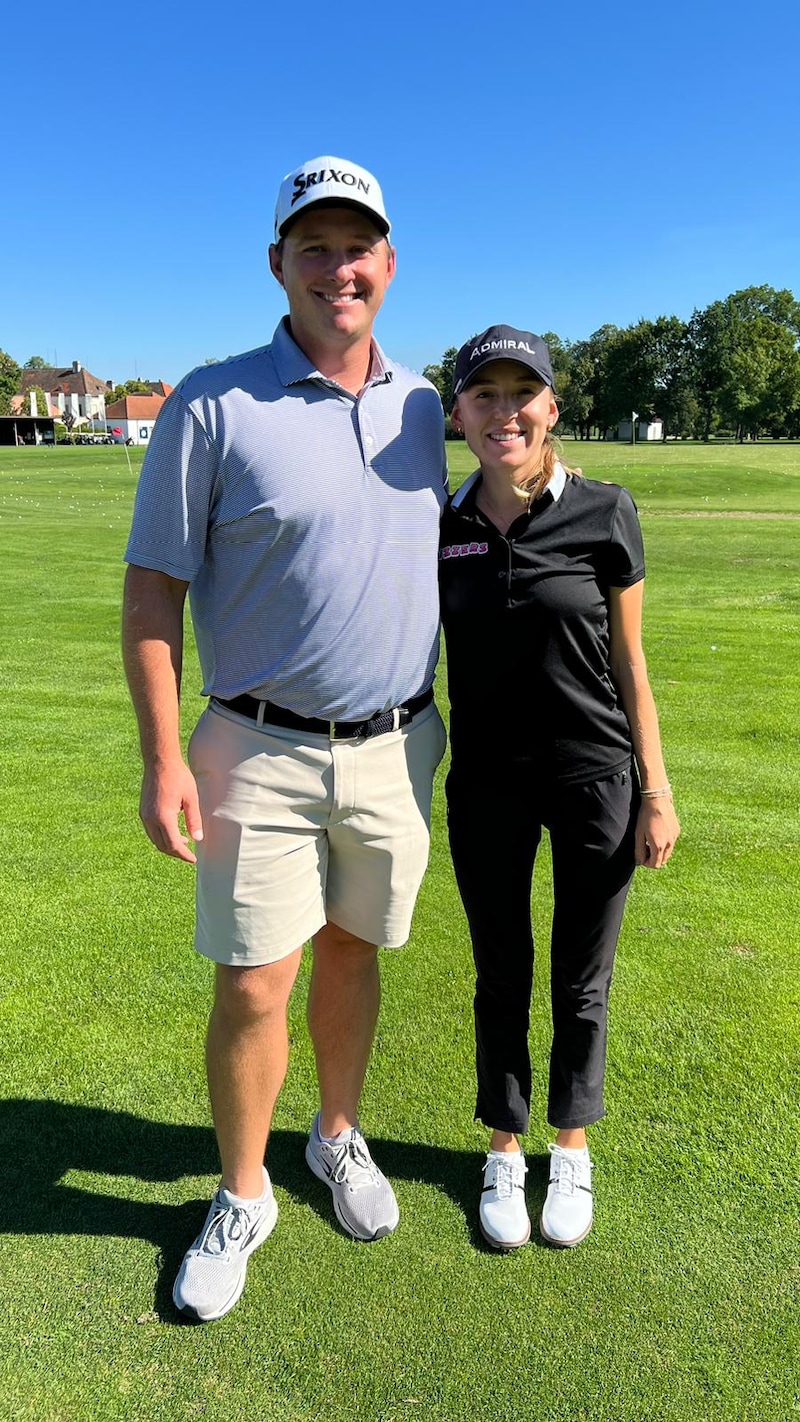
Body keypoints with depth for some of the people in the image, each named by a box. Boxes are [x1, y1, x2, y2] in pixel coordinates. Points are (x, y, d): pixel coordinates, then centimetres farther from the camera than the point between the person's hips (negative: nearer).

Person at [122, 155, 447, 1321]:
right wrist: (163, 760, -12)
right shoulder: (213, 405, -8)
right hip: (261, 753, -3)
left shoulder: (422, 407, 6)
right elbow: (153, 587, -8)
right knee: (252, 987, 2)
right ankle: (241, 1199, 28)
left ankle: (339, 1138, 42)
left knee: (352, 955, 18)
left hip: (396, 749, 4)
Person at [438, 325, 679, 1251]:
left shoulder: (602, 514, -8)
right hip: (486, 784, 2)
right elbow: (426, 660, 6)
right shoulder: (440, 530, -2)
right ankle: (505, 1148, 38)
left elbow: (628, 659, -2)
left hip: (595, 778, -1)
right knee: (501, 974, 15)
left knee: (582, 977, 14)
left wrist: (656, 789, -3)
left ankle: (571, 1150, 38)